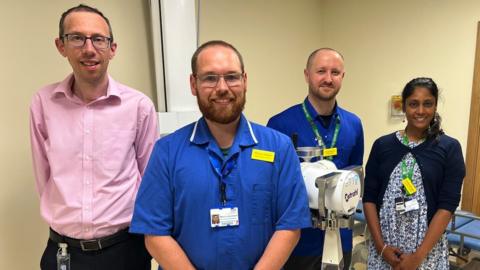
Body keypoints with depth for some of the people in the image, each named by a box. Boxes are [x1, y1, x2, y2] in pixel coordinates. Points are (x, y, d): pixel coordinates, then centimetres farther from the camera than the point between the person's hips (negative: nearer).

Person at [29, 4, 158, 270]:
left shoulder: (139, 105, -12)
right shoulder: (43, 102, -5)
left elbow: (150, 176, -1)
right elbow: (43, 174, 5)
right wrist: (64, 217, 10)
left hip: (123, 247, -1)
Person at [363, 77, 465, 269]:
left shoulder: (449, 148, -4)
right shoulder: (382, 145, 0)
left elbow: (447, 205, -8)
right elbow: (369, 198, -1)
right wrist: (381, 246, -7)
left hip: (428, 248, -1)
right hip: (384, 245, 1)